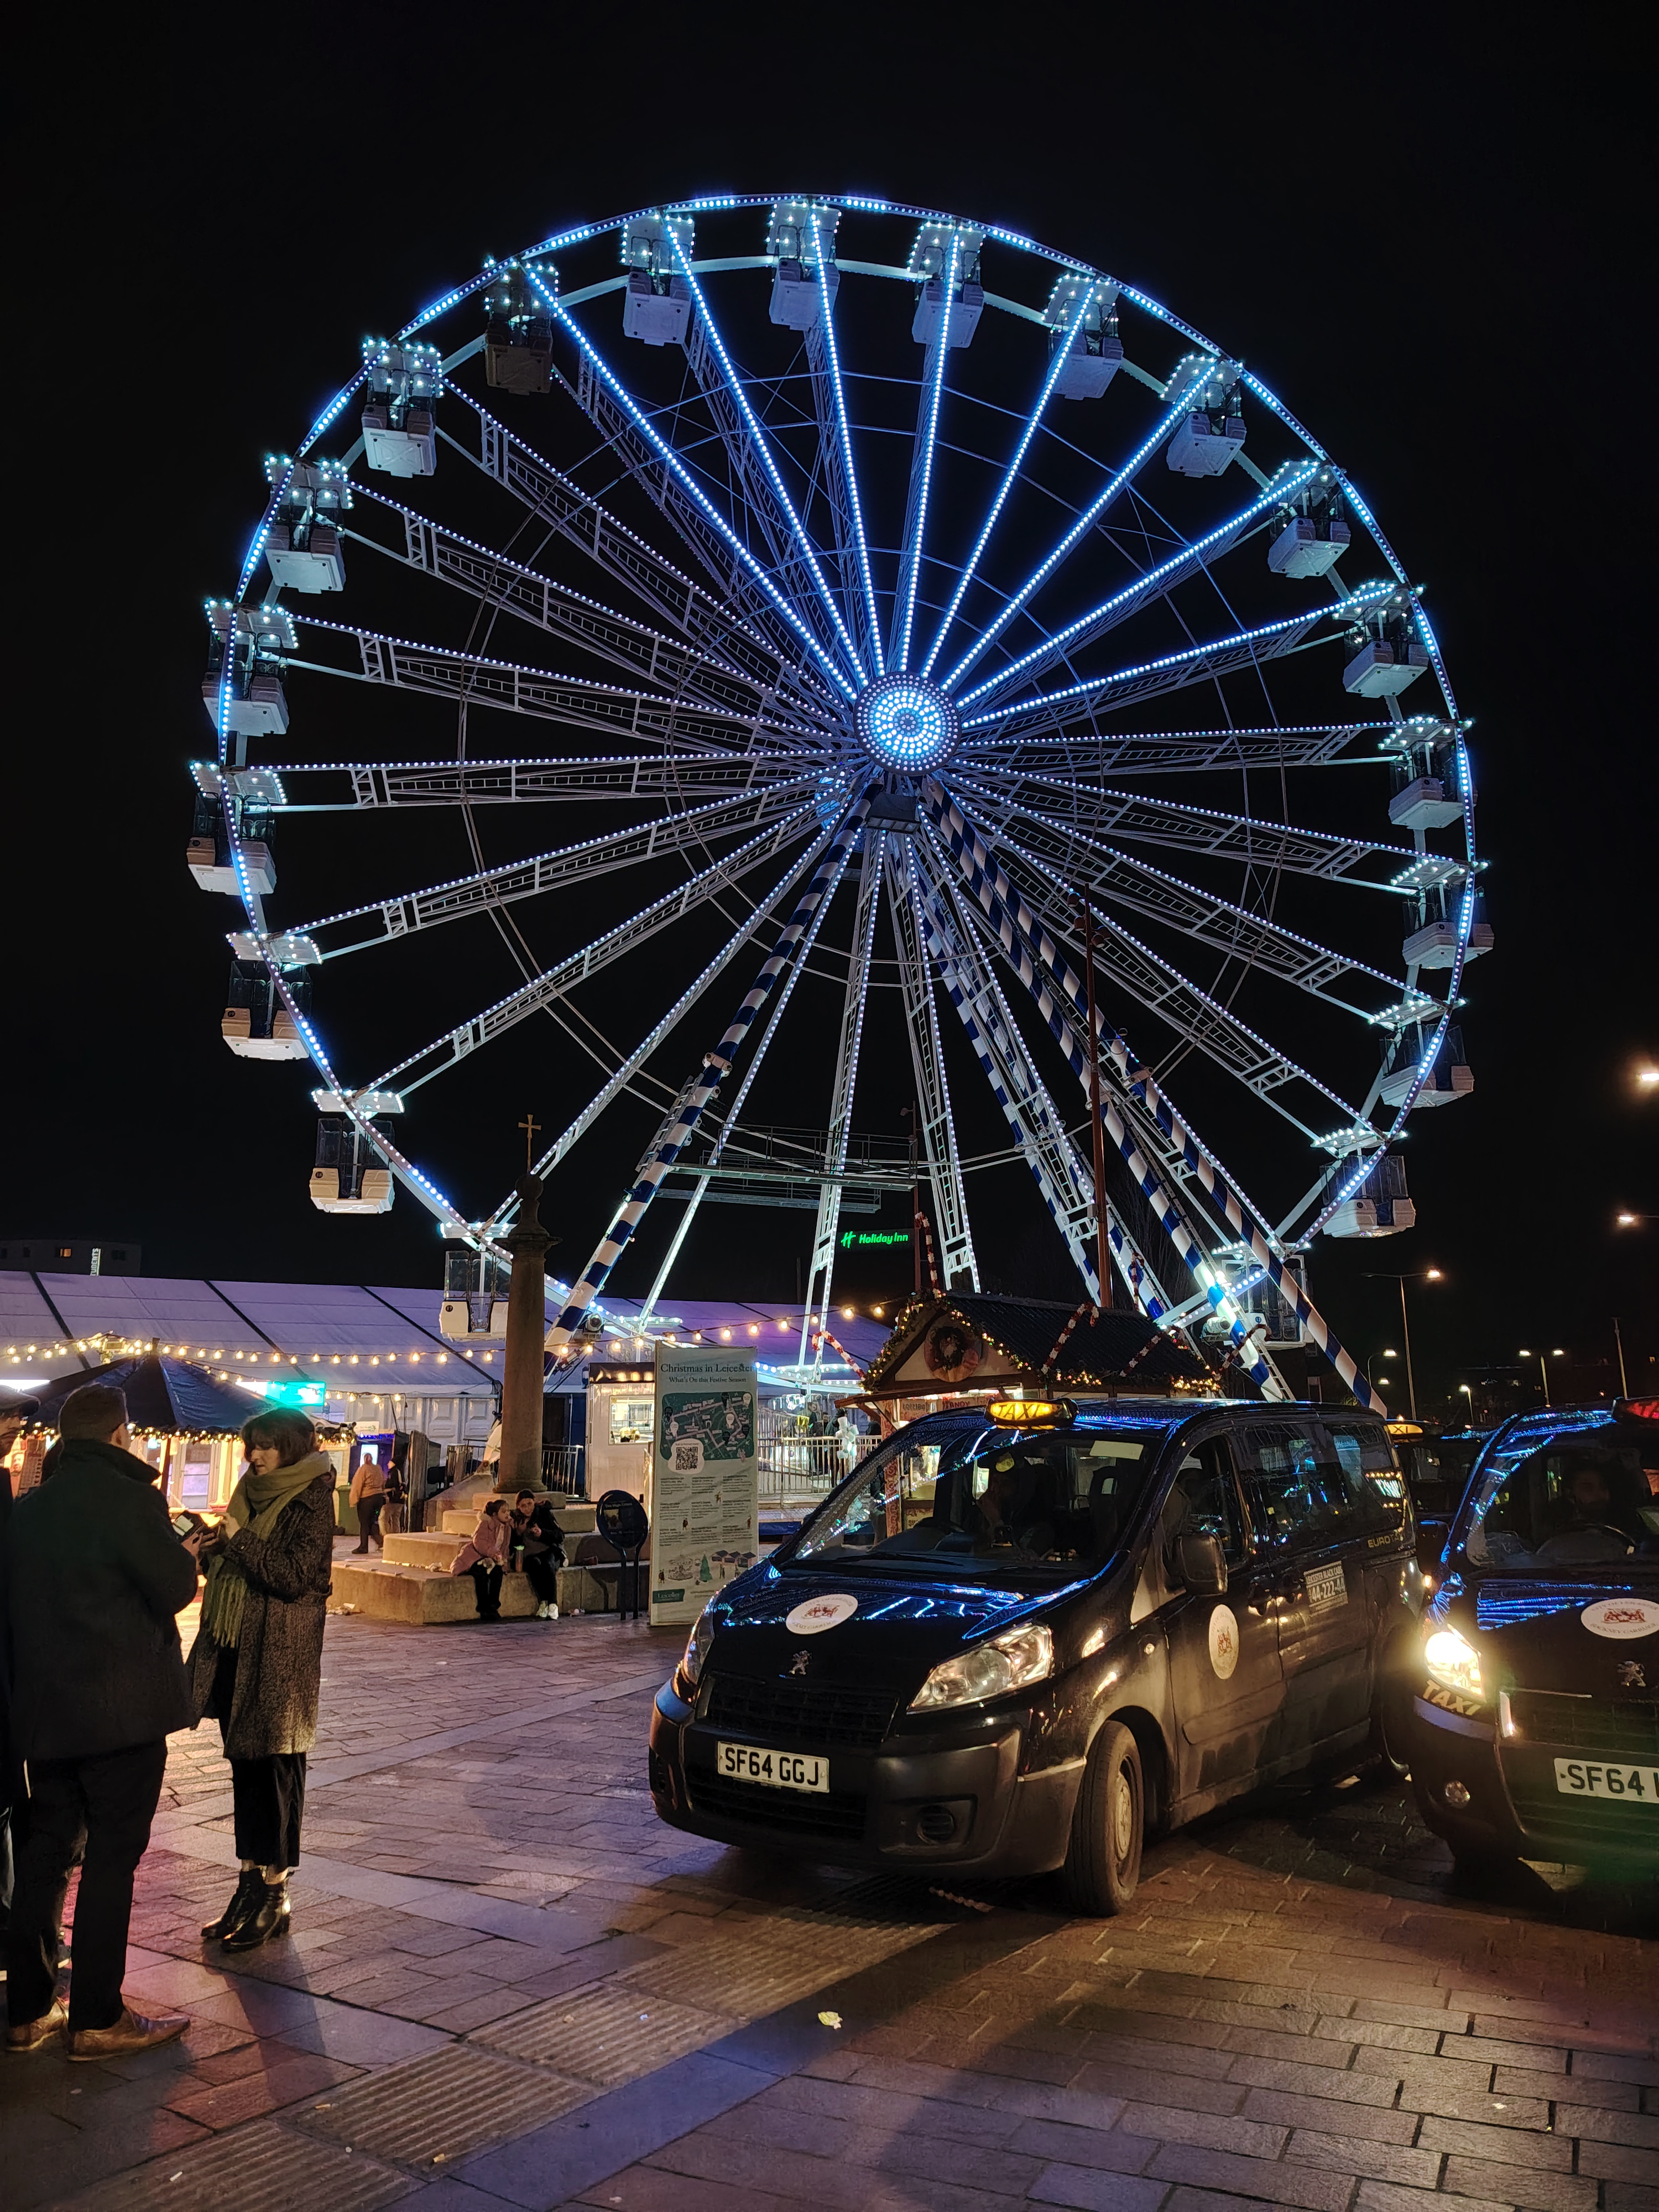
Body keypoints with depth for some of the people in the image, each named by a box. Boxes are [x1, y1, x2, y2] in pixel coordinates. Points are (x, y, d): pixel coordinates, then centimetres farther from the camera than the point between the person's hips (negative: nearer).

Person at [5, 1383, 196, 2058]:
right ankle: (97, 2018, 7)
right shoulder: (129, 1499, -15)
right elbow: (174, 1589, -14)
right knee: (112, 1856, 1)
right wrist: (186, 1554, 6)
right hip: (122, 1706, -7)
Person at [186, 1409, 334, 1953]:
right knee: (245, 1766, 12)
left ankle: (276, 1899, 7)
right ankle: (250, 1883, 22)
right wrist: (215, 1544, -1)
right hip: (236, 1649, 8)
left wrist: (239, 1539, -15)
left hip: (281, 1657, -8)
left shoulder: (310, 1502, -10)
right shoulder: (253, 1495, 13)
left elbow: (294, 1577, -18)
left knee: (277, 1770, -1)